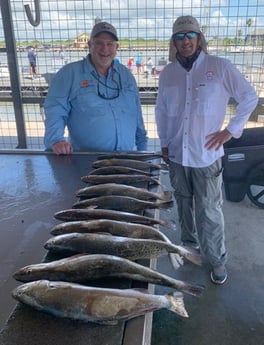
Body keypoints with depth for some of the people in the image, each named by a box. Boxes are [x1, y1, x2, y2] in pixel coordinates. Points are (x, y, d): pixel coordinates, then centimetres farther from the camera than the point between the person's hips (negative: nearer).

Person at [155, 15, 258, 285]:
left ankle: (216, 259, 21)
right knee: (184, 205, 18)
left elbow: (249, 98, -1)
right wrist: (164, 144, 10)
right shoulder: (167, 73, 4)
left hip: (206, 155, -3)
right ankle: (189, 245, 38)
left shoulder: (220, 67, -7)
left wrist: (231, 130, -7)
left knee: (209, 211, 2)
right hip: (176, 154, 4)